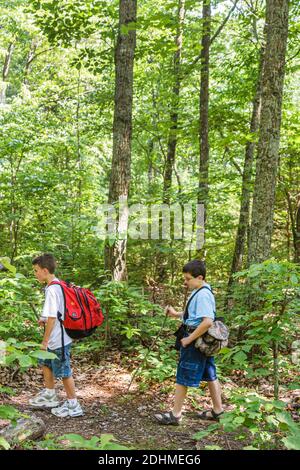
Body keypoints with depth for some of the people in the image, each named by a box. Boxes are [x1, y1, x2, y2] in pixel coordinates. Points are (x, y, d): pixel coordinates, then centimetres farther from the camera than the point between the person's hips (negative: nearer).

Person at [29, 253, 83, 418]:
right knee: (45, 363, 23)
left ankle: (73, 406, 17)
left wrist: (45, 341, -16)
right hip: (57, 338, 10)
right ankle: (50, 396, 38)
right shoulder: (59, 285, 6)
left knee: (64, 372, 4)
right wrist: (45, 319, 9)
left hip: (58, 340, -10)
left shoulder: (51, 290, -23)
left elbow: (52, 318, -24)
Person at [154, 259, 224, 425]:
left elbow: (207, 321, -31)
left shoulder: (202, 295, -22)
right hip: (203, 341, 10)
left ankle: (175, 414, 12)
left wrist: (189, 339, -24)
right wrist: (176, 314, 11)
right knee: (210, 375, 17)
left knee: (182, 377, 1)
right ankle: (217, 410, 28)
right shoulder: (200, 292, 9)